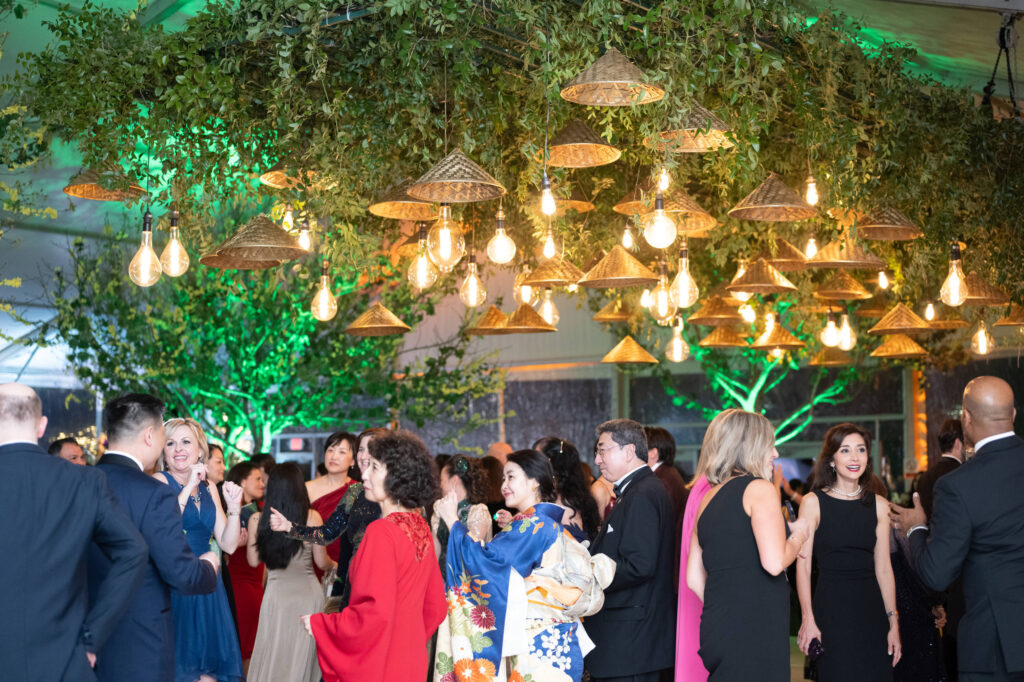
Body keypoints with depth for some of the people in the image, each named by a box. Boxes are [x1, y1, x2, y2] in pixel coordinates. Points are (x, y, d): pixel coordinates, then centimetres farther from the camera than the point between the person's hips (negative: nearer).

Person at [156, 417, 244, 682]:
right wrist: (188, 487, -18)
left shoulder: (209, 489, 13)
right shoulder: (160, 481, -3)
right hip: (172, 588, -5)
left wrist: (234, 508, -5)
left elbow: (228, 545, 9)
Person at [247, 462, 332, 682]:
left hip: (277, 592, 0)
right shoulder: (312, 517, -10)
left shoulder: (257, 520, -7)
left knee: (274, 656, 12)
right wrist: (333, 565, 19)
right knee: (303, 654, 14)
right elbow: (321, 562, -3)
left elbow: (253, 561, 2)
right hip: (308, 590, 0)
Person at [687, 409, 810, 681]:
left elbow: (694, 578, 17)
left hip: (716, 626, 8)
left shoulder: (708, 498, 16)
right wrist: (798, 537, 2)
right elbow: (774, 562, -17)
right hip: (754, 630, -8)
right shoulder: (760, 488, -6)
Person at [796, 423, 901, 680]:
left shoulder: (878, 505, 9)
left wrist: (893, 623, 5)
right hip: (831, 608, -3)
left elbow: (883, 568, 10)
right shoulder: (813, 502, -1)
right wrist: (807, 618, -14)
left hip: (872, 609, 4)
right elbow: (803, 565, -5)